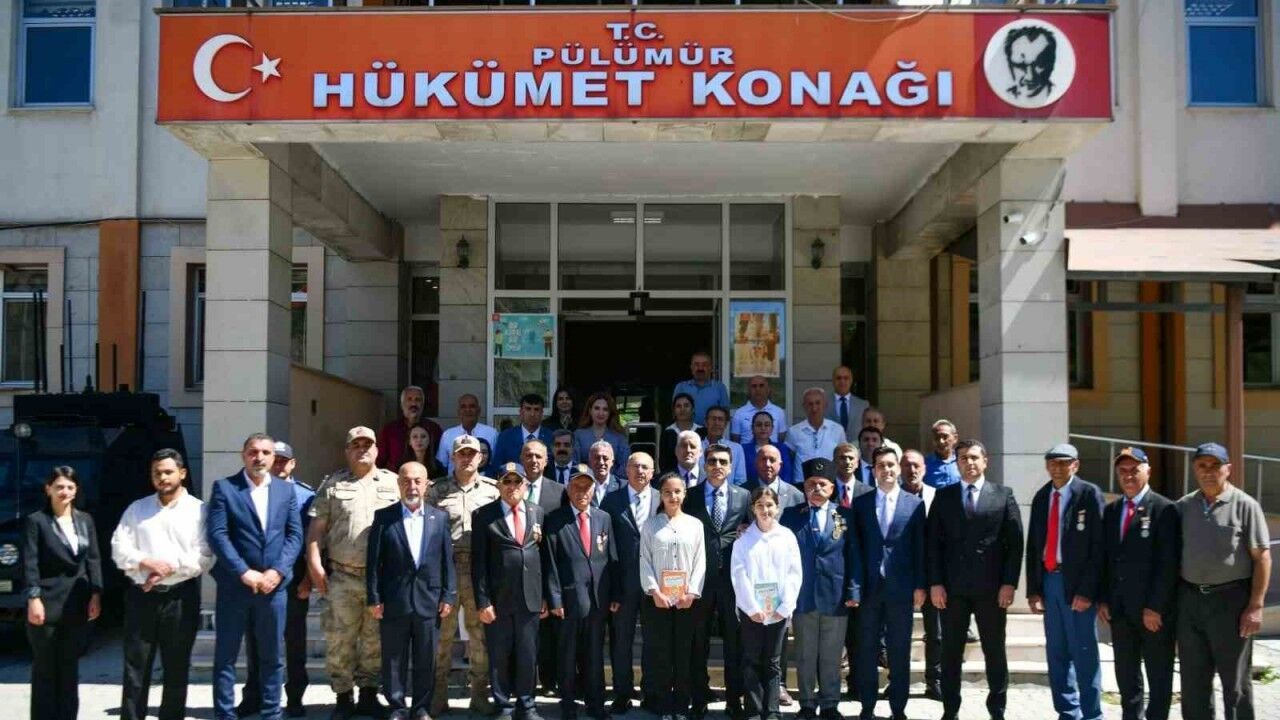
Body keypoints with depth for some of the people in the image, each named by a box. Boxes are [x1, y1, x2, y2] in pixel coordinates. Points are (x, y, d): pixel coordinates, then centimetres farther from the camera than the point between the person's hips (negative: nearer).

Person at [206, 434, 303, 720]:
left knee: (271, 656, 9)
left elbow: (295, 535, 4)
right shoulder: (224, 488, 0)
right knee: (225, 656, 2)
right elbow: (217, 535, -8)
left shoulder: (286, 491, 10)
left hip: (274, 584, 3)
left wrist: (278, 571, -10)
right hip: (234, 585, -3)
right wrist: (244, 572, -16)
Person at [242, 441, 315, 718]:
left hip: (294, 579, -1)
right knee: (255, 639, 6)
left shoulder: (306, 495, 2)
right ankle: (252, 697, 16)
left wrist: (308, 578, -6)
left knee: (295, 640, 7)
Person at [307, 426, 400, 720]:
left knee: (376, 640, 7)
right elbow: (316, 528, 4)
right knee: (340, 640, 1)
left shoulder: (394, 483, 9)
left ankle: (368, 695, 18)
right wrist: (315, 565, -5)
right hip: (342, 577, -1)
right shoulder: (332, 485, 8)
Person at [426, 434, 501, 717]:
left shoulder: (492, 489, 7)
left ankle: (480, 695, 15)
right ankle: (438, 696, 9)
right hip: (445, 567, -1)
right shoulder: (437, 491, 6)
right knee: (442, 632, 1)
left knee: (480, 633, 6)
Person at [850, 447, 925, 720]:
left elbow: (920, 548, 3)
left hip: (901, 587, -1)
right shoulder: (860, 503, 6)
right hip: (868, 587, 1)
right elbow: (855, 546, 4)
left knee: (900, 652, 5)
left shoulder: (915, 504, 4)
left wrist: (920, 586, -3)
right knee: (866, 651, 5)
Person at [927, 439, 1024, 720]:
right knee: (951, 651, 6)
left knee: (995, 651, 6)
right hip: (952, 586, 1)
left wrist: (1009, 583, -7)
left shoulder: (1003, 495, 5)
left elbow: (1014, 542, 1)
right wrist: (935, 583, -3)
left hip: (991, 586, -1)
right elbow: (934, 542, 5)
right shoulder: (943, 496, 8)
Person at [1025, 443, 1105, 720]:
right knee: (1057, 653, 11)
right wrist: (1033, 589, 7)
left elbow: (1098, 545, -10)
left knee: (1084, 653, -2)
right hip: (1048, 580, 6)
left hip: (1077, 583, -6)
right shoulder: (1041, 497, 12)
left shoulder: (1089, 494, -6)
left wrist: (1087, 591, -15)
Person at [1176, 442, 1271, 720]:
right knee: (1193, 678, 12)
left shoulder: (1245, 506, -6)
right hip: (1190, 600, 4)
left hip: (1230, 600, -4)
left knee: (1235, 680, 5)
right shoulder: (1183, 506, 8)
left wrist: (1255, 606, -13)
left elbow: (1262, 558, -7)